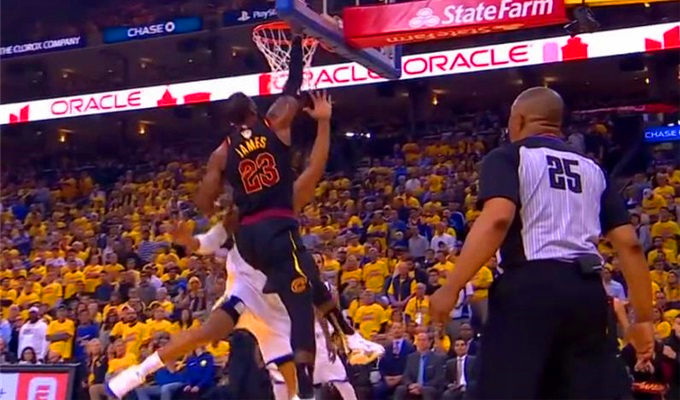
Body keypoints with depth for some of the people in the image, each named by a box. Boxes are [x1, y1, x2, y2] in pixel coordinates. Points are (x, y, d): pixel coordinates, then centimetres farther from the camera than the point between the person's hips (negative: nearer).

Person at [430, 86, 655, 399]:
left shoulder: (507, 156, 5)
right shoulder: (592, 169, 21)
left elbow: (497, 219, -15)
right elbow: (630, 244, 14)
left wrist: (450, 288, -15)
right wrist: (643, 318, 19)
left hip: (530, 286, -5)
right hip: (587, 291, 6)